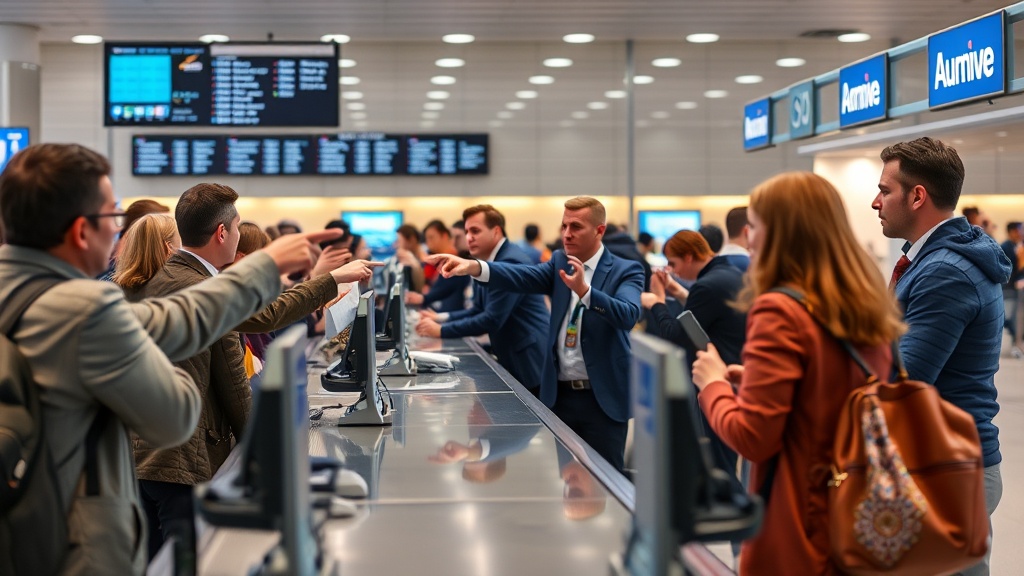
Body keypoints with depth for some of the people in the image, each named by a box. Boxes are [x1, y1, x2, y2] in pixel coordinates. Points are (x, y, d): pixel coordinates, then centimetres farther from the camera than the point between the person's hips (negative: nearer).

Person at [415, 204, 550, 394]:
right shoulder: (486, 263, 10)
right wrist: (441, 318, 3)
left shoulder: (511, 262, -20)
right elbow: (479, 310, 17)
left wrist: (441, 330, -18)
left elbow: (492, 319, -23)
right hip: (511, 360, 9)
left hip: (531, 361, -9)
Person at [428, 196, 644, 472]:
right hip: (558, 394, 4)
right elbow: (524, 276, -10)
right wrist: (473, 266, -28)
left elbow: (629, 315, -22)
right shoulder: (560, 263, 9)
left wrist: (583, 290, -36)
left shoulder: (626, 271, -3)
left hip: (603, 397, -4)